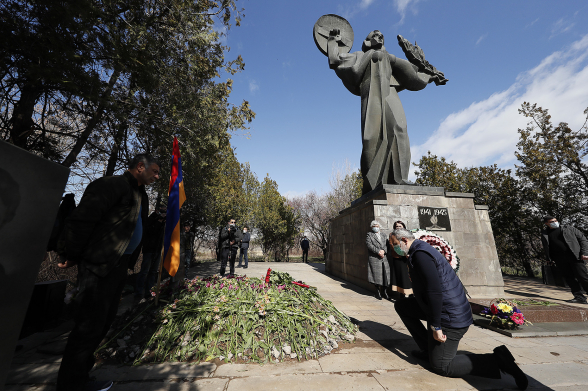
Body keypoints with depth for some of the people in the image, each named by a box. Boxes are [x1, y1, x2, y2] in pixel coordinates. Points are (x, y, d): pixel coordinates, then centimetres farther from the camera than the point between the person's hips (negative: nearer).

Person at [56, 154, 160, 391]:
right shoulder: (111, 185, -12)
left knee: (104, 321, 16)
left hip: (119, 265, 9)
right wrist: (70, 256, -11)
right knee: (90, 325, 0)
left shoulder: (141, 195, 15)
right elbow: (82, 220, -15)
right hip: (99, 264, -9)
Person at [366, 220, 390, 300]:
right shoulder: (369, 235, 4)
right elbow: (369, 245, -8)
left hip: (384, 258, 4)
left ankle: (384, 291, 16)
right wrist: (378, 251, -16)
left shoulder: (383, 235, 19)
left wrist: (383, 251, -10)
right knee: (377, 275, -1)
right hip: (374, 258, -4)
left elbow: (385, 245, 10)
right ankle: (378, 292, 10)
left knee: (385, 275, 3)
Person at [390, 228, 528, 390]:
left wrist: (435, 326, -22)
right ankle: (428, 349, 17)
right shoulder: (420, 250, 7)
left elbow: (435, 291, -29)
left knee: (441, 367, 2)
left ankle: (498, 360, 4)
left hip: (449, 317, -10)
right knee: (401, 305, 13)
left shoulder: (420, 254, -24)